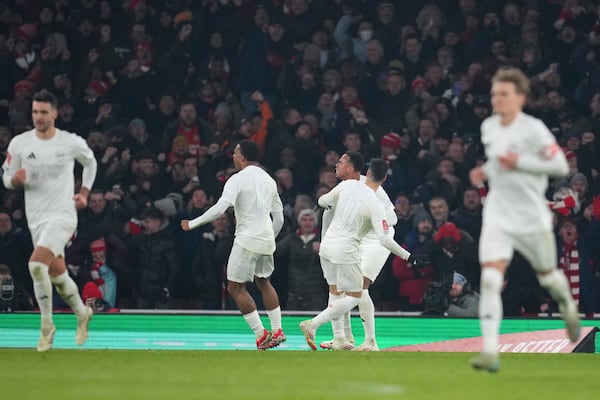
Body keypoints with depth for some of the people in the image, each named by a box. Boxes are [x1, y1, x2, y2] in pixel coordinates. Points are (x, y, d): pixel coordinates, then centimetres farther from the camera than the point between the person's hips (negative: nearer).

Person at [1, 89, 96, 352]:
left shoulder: (72, 143, -5)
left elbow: (90, 162, 16)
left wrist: (84, 193, 7)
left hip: (63, 214, -4)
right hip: (36, 218, 4)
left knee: (36, 264, -23)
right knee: (57, 274, 10)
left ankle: (47, 325, -8)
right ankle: (82, 314, 37)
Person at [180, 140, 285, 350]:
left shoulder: (238, 179, -10)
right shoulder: (268, 179, 12)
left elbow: (220, 208, -21)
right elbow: (279, 217, 16)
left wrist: (192, 224, -14)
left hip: (247, 240, -8)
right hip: (266, 239, 8)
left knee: (236, 287, 0)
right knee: (263, 282, 22)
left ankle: (261, 334, -5)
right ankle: (277, 331, 18)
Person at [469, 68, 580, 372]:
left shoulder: (534, 129, -15)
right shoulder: (488, 127, 4)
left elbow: (560, 166, -15)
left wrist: (519, 162, -23)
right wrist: (485, 171, 4)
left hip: (532, 216, -3)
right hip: (498, 215, 3)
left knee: (547, 274, 17)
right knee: (490, 279, -15)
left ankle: (568, 307, 55)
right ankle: (490, 352, -19)